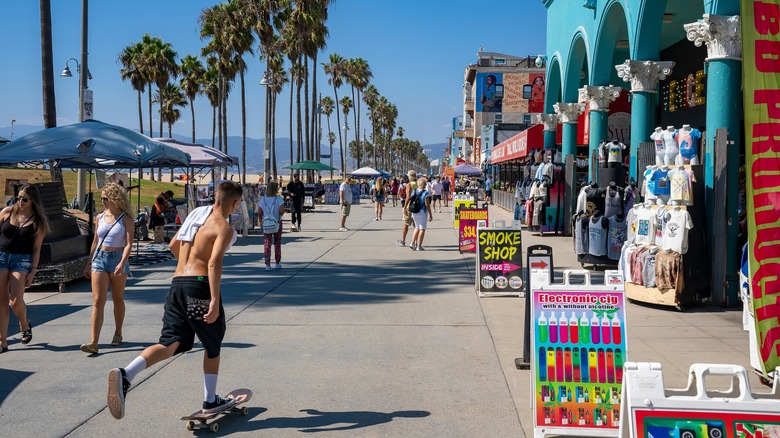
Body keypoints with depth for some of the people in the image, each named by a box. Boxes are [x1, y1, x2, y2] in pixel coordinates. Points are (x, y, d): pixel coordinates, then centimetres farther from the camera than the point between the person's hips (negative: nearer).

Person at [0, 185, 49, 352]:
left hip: (22, 260, -2)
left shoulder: (37, 221, 0)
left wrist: (33, 271, -6)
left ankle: (25, 325, 21)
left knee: (16, 301, -13)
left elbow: (36, 248, 0)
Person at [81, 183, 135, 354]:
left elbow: (129, 243, -12)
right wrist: (89, 263, 18)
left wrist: (122, 262, -25)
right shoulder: (100, 218, 9)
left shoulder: (126, 219, -4)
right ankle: (94, 343, -13)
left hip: (118, 258, -3)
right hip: (99, 258, 3)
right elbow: (95, 242, 18)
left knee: (118, 299, 11)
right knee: (98, 301, -7)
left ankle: (117, 333, 30)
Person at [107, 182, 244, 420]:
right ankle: (210, 400, 23)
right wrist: (215, 301, -22)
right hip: (199, 284, -6)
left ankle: (125, 375, -22)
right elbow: (214, 263, -20)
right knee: (212, 345, 13)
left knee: (171, 342, 2)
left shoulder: (196, 214, 17)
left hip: (177, 283, 6)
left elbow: (173, 245, 27)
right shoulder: (224, 228, -7)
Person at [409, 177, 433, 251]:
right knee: (422, 229, 3)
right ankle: (419, 246, 5)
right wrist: (430, 214, -6)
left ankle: (413, 243, 14)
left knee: (417, 227, 22)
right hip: (422, 212, -6)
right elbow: (427, 205, -14)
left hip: (414, 212, 6)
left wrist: (411, 214, 16)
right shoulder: (425, 193, -13)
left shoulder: (414, 192, 4)